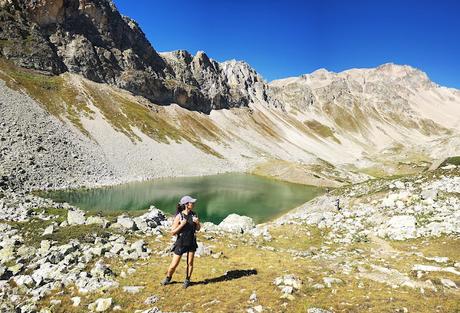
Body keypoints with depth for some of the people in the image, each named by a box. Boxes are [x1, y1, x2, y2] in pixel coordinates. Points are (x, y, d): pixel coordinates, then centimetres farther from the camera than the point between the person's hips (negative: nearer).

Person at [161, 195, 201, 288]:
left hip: (191, 243, 3)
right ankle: (168, 278, 32)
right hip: (181, 243, -3)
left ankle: (187, 280, 32)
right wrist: (181, 225, -28)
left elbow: (198, 229, 7)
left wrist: (197, 222, -15)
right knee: (174, 264, 4)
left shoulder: (194, 214, -4)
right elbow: (173, 232, -14)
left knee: (190, 263, 10)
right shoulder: (179, 216, -17)